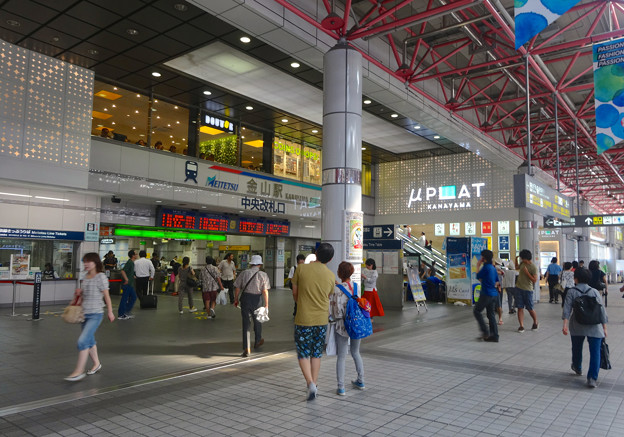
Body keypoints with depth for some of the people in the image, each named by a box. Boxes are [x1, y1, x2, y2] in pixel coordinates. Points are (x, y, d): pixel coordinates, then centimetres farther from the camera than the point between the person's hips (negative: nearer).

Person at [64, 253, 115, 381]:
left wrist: (110, 312, -4)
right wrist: (79, 293, 0)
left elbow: (106, 296, -8)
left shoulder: (101, 277, -12)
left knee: (82, 341, -13)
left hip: (95, 315, -8)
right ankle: (96, 364, 32)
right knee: (89, 341, 15)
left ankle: (79, 371, -6)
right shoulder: (85, 278, 10)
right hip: (84, 313, 8)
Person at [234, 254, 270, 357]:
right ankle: (257, 341, 43)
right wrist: (266, 305, -9)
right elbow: (265, 291, -11)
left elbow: (237, 288, 1)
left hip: (245, 298, 1)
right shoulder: (263, 275, -6)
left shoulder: (244, 273, -1)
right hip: (257, 299, 0)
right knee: (257, 321, 21)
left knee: (246, 323, 4)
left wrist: (236, 299, 14)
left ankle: (246, 348, -1)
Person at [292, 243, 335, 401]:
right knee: (316, 354, 17)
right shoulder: (331, 276, -3)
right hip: (322, 320, 3)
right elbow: (328, 297, 9)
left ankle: (310, 383, -6)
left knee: (303, 354, 10)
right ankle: (313, 385, 22)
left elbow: (295, 293, 0)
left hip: (303, 319, -2)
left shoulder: (302, 268, -9)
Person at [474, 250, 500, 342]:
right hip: (494, 294, 8)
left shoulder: (486, 267, -15)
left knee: (476, 311, 4)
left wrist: (478, 266, 7)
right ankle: (494, 336, 11)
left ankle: (485, 331, -1)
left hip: (486, 294, -8)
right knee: (491, 315, 10)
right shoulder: (493, 268, 12)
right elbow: (497, 281, 19)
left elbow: (478, 277, -3)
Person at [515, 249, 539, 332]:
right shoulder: (522, 263, 6)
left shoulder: (533, 267, -12)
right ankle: (521, 326, 3)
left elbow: (535, 280, -16)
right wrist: (516, 259, 13)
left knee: (530, 309, 4)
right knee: (520, 308, 1)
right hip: (519, 288, 5)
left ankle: (535, 323, 28)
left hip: (528, 290, -5)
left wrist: (527, 272, -22)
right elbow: (517, 266, 29)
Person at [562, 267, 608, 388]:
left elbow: (567, 308, -11)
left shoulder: (571, 292, -2)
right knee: (595, 352, 0)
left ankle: (577, 368, 44)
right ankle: (592, 378, -8)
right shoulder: (595, 292, 1)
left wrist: (565, 324, -14)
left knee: (577, 348, 21)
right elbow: (602, 310, 0)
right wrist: (604, 327, 5)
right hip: (594, 327, -1)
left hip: (577, 327, 1)